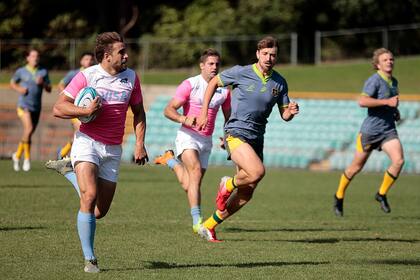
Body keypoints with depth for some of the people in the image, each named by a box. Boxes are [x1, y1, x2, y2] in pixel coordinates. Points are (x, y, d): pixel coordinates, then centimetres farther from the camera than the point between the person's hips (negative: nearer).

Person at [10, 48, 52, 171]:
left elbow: (49, 89, 6)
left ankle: (17, 155, 30)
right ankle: (27, 158, -16)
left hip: (36, 107, 4)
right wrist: (19, 89, -5)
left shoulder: (43, 72, 6)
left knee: (29, 134, 10)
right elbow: (12, 83, 15)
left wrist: (43, 83, -14)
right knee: (29, 128, -24)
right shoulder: (21, 71, 1)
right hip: (24, 105, -4)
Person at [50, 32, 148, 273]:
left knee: (100, 211, 6)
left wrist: (140, 144, 5)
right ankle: (89, 259, -16)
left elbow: (138, 112, 16)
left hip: (113, 150, 4)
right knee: (90, 197, -24)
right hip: (87, 142, -4)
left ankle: (70, 172, 37)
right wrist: (86, 111, -22)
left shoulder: (131, 77, 4)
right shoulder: (86, 76, -8)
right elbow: (59, 108, -8)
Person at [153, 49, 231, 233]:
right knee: (196, 172, -27)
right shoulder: (190, 85, -8)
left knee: (189, 185, 5)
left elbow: (228, 117, 20)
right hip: (188, 137, -5)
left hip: (206, 140, 5)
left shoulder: (224, 90, 6)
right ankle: (197, 221, -29)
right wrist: (184, 119, -31)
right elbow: (169, 110, -11)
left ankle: (171, 160, 36)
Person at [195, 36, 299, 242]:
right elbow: (213, 83, 7)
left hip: (257, 139, 6)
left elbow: (284, 115, 13)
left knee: (246, 195, 6)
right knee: (258, 172, -30)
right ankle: (228, 184, 2)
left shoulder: (279, 83, 6)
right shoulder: (241, 73, -6)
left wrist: (291, 111, -12)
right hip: (236, 132, -6)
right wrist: (204, 113, 3)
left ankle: (208, 226, 20)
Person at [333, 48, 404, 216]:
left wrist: (395, 111, 13)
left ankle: (382, 194, 3)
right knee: (356, 167, 7)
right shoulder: (374, 80, -14)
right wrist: (387, 102, -29)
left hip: (388, 130, 6)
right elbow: (362, 101, -30)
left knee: (399, 160, -16)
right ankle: (339, 196, 29)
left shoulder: (394, 82, 11)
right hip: (370, 130, -6)